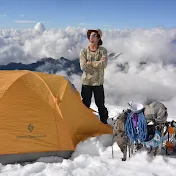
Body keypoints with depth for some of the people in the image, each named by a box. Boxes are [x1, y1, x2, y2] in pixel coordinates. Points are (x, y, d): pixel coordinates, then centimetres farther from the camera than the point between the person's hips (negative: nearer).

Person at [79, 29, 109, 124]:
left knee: (100, 105, 9)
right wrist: (97, 63, -15)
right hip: (86, 82, 1)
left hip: (98, 83, 0)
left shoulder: (103, 50, -2)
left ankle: (104, 122, 25)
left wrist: (90, 63, -16)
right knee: (85, 105, 7)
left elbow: (103, 64, -18)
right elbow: (83, 67, -14)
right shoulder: (83, 51, -1)